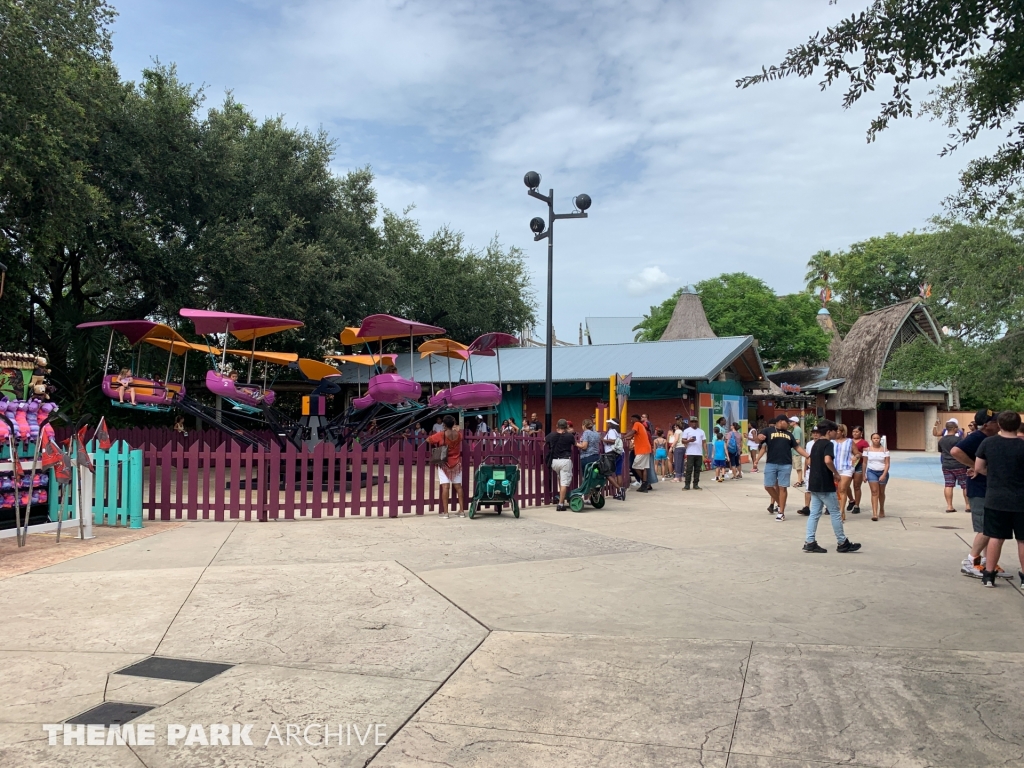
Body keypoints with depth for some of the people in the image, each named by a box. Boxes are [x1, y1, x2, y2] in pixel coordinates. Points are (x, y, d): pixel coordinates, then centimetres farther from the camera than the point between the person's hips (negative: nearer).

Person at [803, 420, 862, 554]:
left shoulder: (816, 444, 14)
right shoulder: (828, 444, -13)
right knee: (835, 514, 3)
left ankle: (809, 542, 4)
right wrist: (836, 473, -17)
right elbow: (828, 460, -31)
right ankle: (842, 543, 11)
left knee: (814, 513, 8)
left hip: (814, 484, 8)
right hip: (825, 485, -8)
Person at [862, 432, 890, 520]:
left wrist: (884, 475, -17)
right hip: (871, 472, -1)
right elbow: (864, 463, 5)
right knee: (874, 492, -11)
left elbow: (887, 464, -7)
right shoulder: (867, 449, -1)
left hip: (883, 472, 1)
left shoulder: (885, 450, -4)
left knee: (881, 492, 14)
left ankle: (882, 510, 36)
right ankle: (874, 513, -15)